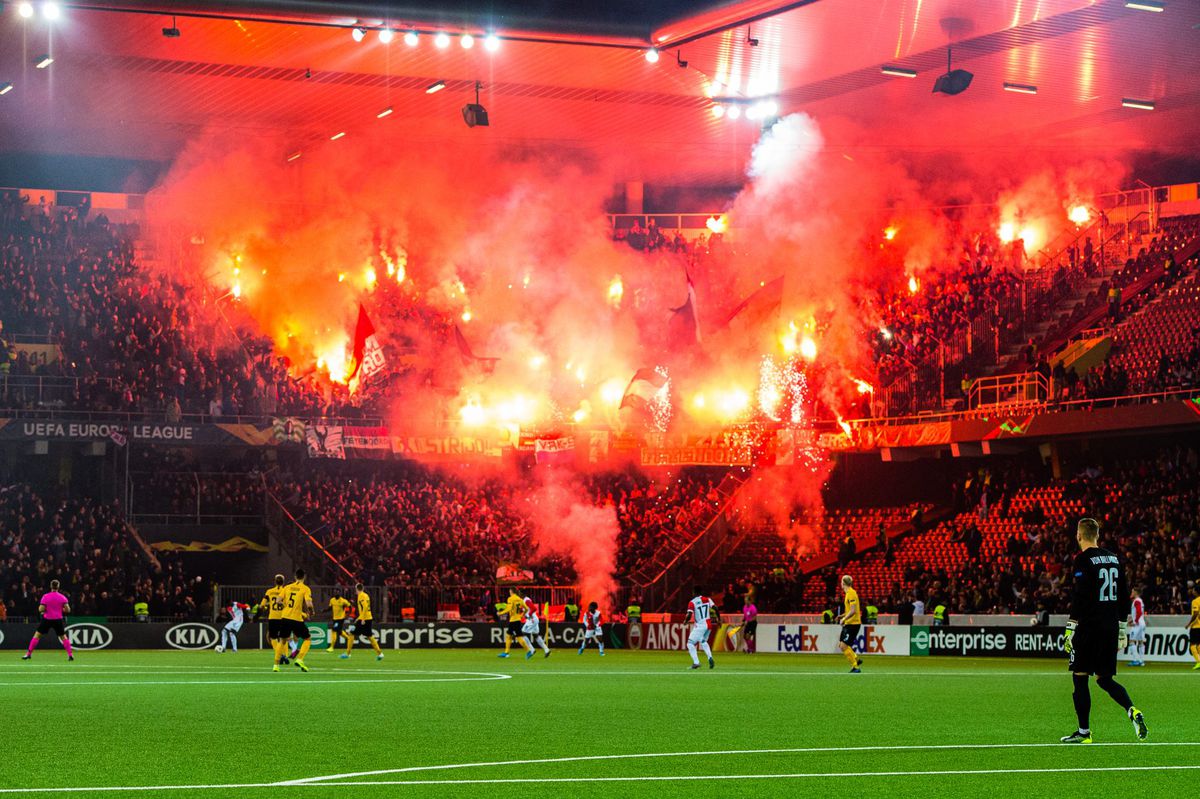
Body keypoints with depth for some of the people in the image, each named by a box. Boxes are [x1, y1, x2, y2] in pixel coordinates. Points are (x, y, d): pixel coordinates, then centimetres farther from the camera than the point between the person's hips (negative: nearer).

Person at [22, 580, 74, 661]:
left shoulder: (46, 597, -6)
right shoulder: (62, 597, -2)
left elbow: (41, 609, -11)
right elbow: (68, 609, -6)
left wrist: (43, 610, 12)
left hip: (47, 619, -1)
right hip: (58, 620, 1)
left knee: (37, 635, 8)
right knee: (64, 637, 13)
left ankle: (28, 654, 4)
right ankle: (70, 654, 3)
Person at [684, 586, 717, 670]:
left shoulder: (692, 602, -8)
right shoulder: (707, 599, 6)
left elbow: (689, 615, -16)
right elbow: (715, 608, -3)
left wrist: (685, 621, 4)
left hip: (699, 625, -6)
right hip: (709, 624, 6)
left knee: (690, 644, 4)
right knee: (703, 641, 28)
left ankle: (696, 662, -11)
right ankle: (710, 657, 6)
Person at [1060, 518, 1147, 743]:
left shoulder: (1083, 560, -9)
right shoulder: (1114, 559, 13)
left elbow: (1079, 597, -15)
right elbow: (1124, 596, 16)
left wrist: (1071, 629, -13)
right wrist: (1121, 629, 21)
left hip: (1089, 627, -7)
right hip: (1110, 627, 7)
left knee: (1079, 678, 2)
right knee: (1105, 679, 13)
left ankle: (1084, 732, 2)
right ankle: (1133, 711, -9)